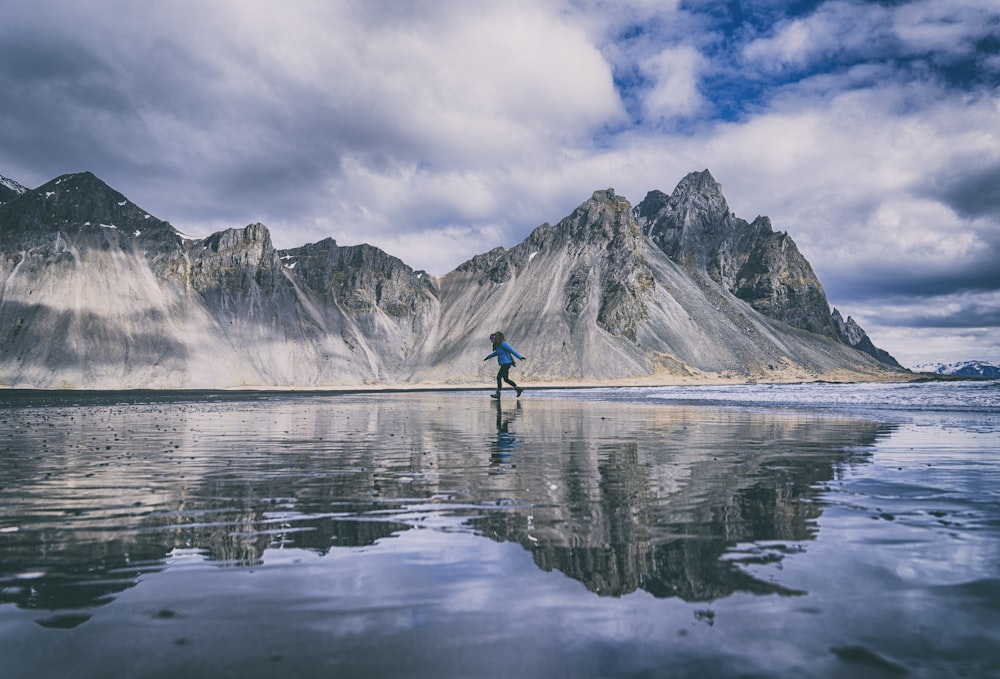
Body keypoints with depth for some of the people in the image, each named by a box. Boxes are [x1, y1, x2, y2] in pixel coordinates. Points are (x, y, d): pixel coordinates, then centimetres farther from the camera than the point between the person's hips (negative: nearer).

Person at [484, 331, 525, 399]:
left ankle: (498, 394, 1)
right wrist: (488, 357, 36)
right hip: (504, 364, 9)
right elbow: (496, 353, 30)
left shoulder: (503, 344, -16)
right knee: (506, 379, 12)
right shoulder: (498, 345, 12)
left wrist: (519, 357, -19)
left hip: (506, 363, -9)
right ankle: (518, 389, 18)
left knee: (499, 377, -6)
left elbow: (512, 350, -17)